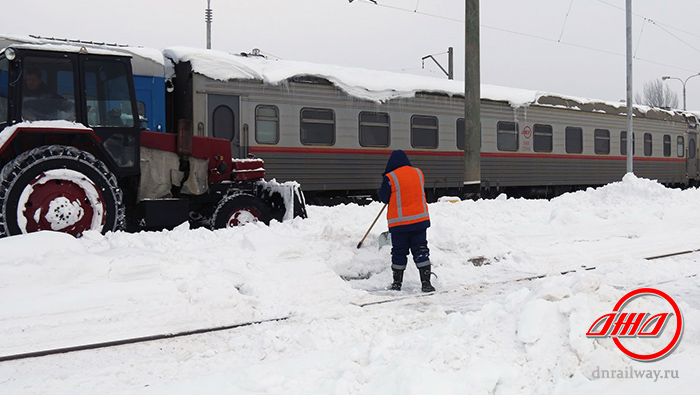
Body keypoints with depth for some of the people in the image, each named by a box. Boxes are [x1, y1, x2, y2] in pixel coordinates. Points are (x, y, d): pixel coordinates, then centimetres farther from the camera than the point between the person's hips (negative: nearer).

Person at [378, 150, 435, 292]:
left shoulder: (390, 178, -10)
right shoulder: (418, 173, 5)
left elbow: (384, 198, 0)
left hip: (399, 222, -3)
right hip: (420, 220, 3)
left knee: (399, 252, 10)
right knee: (421, 250, 4)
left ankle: (397, 283, 18)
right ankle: (426, 282, -3)